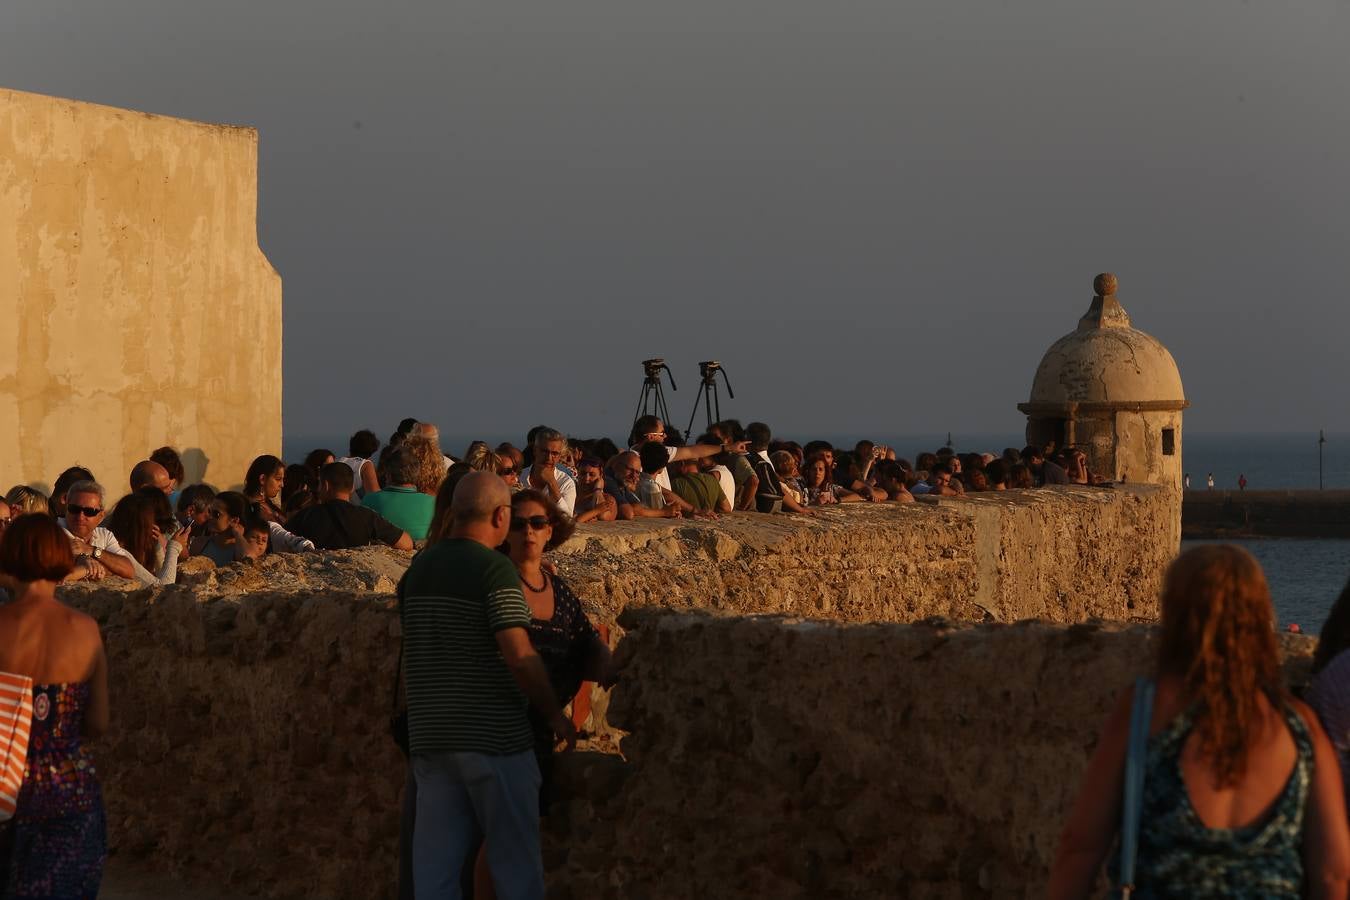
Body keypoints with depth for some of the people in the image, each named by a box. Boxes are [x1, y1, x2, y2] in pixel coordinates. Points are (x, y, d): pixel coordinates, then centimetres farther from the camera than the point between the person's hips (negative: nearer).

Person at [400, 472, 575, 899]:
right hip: (493, 736, -6)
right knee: (514, 857, 5)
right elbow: (518, 654, -19)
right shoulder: (494, 569, -12)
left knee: (435, 856, 5)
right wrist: (555, 714, -9)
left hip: (429, 735, 6)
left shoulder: (418, 569, 10)